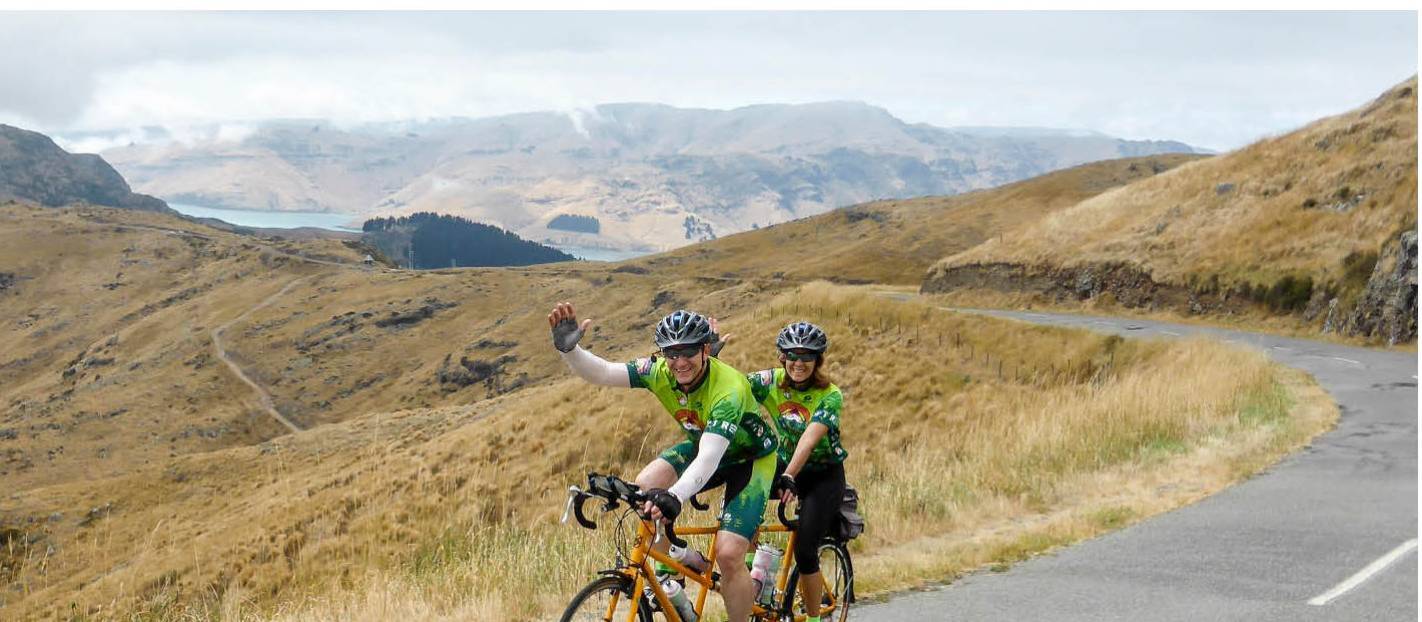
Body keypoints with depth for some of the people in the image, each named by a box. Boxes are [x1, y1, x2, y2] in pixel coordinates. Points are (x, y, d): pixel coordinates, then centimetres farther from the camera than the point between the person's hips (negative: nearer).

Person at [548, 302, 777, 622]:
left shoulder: (729, 389, -37)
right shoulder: (660, 372, -20)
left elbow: (709, 458, -49)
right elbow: (601, 372, -28)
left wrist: (674, 497, -65)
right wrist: (568, 349, -48)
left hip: (751, 457, -5)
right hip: (702, 443, 6)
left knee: (728, 554, -20)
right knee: (646, 486, -23)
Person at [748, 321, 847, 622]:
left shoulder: (830, 396, -20)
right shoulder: (771, 381, -8)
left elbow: (810, 437, -35)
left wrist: (789, 477, -49)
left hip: (824, 475, -4)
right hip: (784, 464, 4)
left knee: (805, 551, -14)